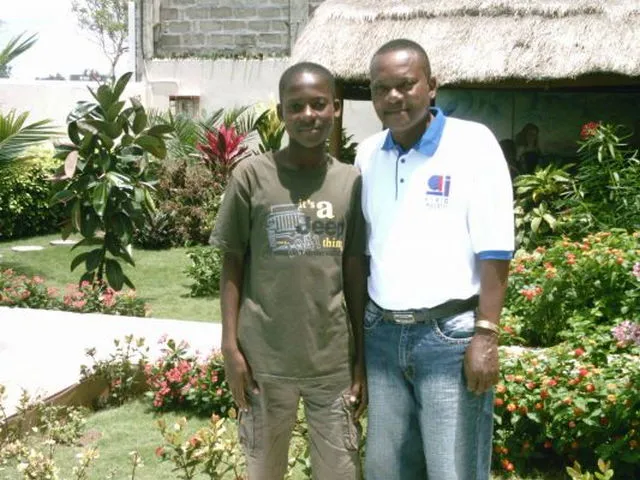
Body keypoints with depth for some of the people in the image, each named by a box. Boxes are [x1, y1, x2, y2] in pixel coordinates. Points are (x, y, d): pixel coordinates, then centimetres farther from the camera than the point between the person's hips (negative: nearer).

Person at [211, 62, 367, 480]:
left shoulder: (353, 182, 2)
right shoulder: (252, 175, -4)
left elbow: (357, 276, 6)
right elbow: (233, 265, 1)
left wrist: (363, 359, 5)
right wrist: (230, 346, -5)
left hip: (334, 359, 2)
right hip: (265, 358, -1)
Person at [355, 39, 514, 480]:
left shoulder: (474, 143, -9)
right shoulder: (367, 155, 7)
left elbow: (494, 251, -12)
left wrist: (486, 336, -16)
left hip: (451, 334, -5)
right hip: (383, 333, 5)